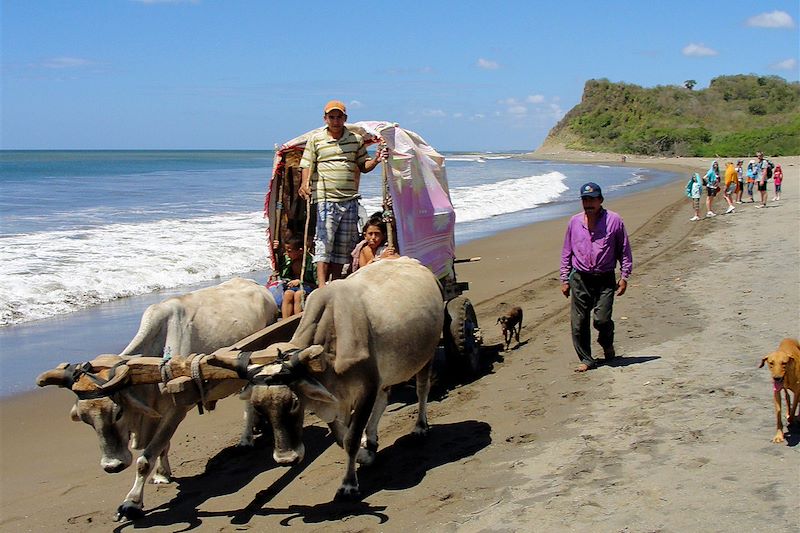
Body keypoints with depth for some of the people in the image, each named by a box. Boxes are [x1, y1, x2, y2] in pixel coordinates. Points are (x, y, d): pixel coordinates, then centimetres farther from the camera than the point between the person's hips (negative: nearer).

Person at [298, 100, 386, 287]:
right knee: (324, 242, -11)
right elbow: (307, 166, 2)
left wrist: (375, 160, -4)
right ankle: (322, 286, -16)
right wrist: (305, 184, -16)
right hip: (325, 199, -3)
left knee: (344, 244, 7)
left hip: (350, 199, 3)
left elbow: (363, 166, 16)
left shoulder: (356, 140, 11)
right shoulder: (315, 140, 5)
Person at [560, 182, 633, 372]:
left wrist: (624, 276, -2)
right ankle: (586, 359, 14)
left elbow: (624, 251, 5)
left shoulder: (614, 221, -1)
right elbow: (567, 252, 13)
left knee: (602, 319, -10)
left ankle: (607, 345, 23)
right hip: (580, 279, 3)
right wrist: (564, 279, 10)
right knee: (578, 322, 0)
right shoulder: (574, 222, 7)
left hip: (605, 280, -2)